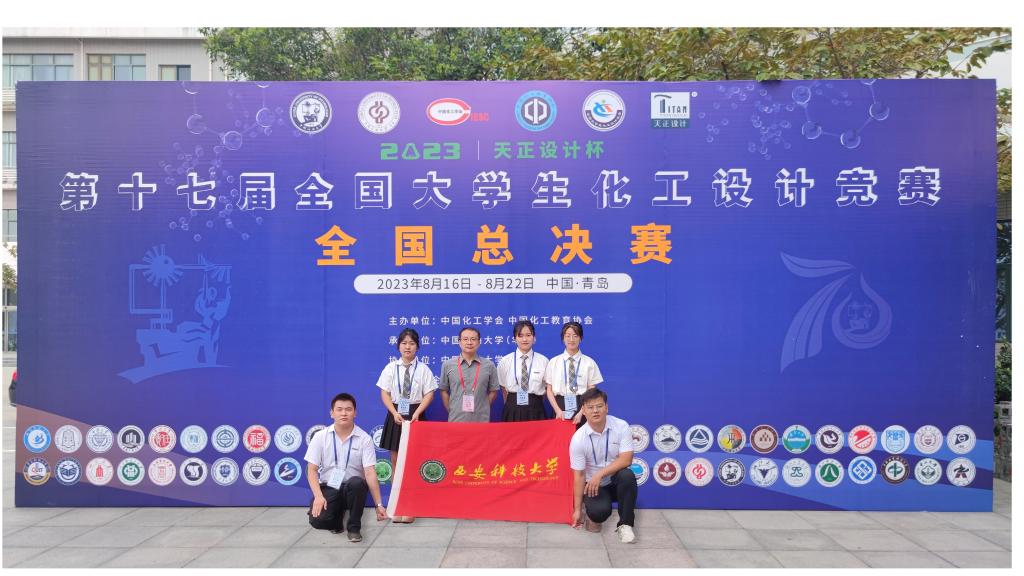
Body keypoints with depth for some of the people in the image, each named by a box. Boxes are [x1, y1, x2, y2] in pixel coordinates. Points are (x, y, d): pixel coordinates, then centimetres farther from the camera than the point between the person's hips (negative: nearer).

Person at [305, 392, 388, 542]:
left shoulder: (364, 439, -8)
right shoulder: (320, 437, -3)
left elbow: (370, 473, -13)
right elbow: (312, 470, -3)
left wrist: (378, 504, -20)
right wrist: (318, 496, -19)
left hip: (352, 488, -1)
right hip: (328, 487, 1)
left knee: (357, 482, -36)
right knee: (318, 520, -26)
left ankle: (354, 527, -13)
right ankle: (337, 515, 11)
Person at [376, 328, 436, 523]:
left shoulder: (423, 369, -1)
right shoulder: (391, 368, 3)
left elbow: (429, 394, -3)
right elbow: (385, 393, 1)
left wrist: (417, 413, -14)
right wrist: (395, 413, -12)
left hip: (415, 414, -2)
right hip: (396, 414, 2)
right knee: (396, 460, 5)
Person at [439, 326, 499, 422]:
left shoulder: (489, 365, 1)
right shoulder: (447, 365, 1)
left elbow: (493, 391, 7)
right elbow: (444, 391, 7)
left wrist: (482, 409, 3)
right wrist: (451, 411, 4)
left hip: (481, 420, 0)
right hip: (456, 419, 0)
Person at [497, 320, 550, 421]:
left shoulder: (543, 361, -1)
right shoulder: (504, 362, 2)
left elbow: (546, 388, 7)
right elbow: (503, 388, 11)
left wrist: (535, 405, 7)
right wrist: (511, 406, 9)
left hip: (535, 411, 0)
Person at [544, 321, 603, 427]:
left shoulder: (589, 362, 3)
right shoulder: (554, 362, 7)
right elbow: (549, 390, 5)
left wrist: (581, 413, -11)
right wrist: (558, 410, -8)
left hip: (581, 406, -1)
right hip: (560, 406, 1)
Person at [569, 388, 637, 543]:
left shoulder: (621, 426, -14)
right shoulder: (578, 439, -16)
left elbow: (626, 459, -20)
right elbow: (578, 475, -11)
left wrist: (599, 474, -29)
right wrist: (577, 509, -11)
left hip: (616, 481, 1)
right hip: (592, 484, -1)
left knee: (627, 475, -33)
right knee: (600, 511, -30)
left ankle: (625, 524, -16)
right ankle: (591, 513, 10)